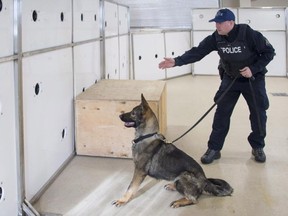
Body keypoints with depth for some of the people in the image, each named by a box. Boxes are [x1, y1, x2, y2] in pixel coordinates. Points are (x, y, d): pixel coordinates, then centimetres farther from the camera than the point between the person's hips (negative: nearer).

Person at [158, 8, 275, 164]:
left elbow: (269, 52, -17)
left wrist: (253, 69, -26)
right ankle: (214, 149, 6)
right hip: (230, 78, 3)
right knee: (221, 113, -1)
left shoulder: (249, 34, -26)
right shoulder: (216, 38, -15)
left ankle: (258, 147, 23)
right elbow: (197, 51, -21)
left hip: (254, 78, -2)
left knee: (258, 113, 4)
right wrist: (177, 61, -33)